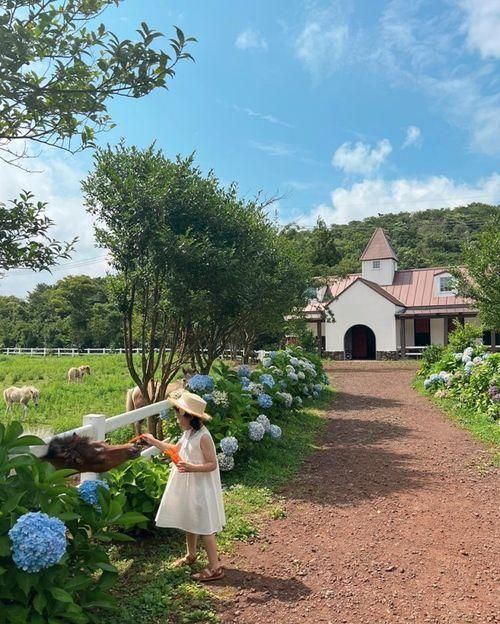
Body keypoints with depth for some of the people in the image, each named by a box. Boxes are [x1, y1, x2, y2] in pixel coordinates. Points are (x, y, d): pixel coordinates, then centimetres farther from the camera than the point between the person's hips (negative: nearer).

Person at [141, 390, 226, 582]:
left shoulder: (203, 436, -24)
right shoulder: (188, 433, 3)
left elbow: (212, 464, -23)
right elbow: (175, 449, 19)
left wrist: (192, 467, -35)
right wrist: (153, 441, 18)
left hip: (201, 488, -9)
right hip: (187, 486, 9)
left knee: (204, 527, -1)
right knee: (189, 522, 23)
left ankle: (215, 567, 10)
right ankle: (191, 554, 43)